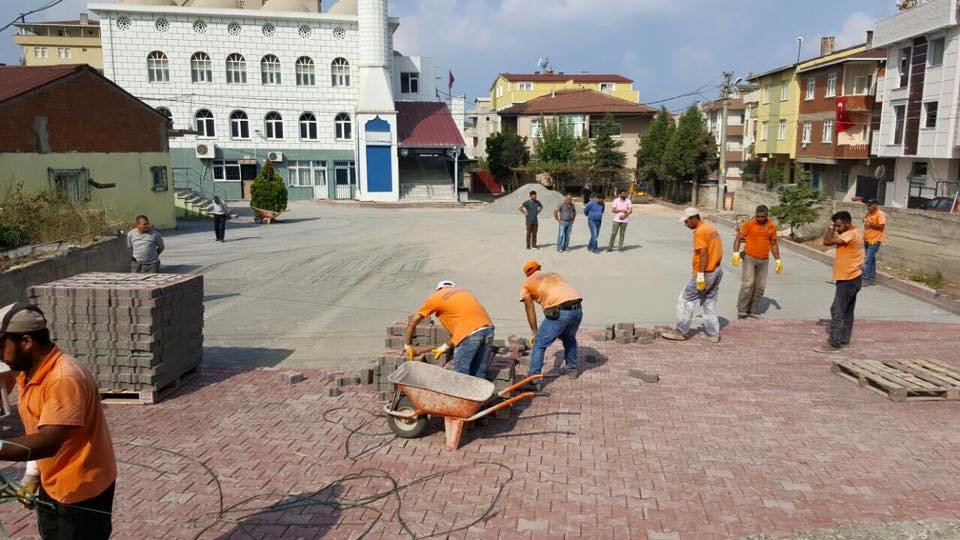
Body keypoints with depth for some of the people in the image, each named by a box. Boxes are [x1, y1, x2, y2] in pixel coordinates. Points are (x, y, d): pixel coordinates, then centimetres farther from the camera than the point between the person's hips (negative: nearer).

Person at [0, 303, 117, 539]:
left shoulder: (64, 379, -28)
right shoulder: (28, 372, 2)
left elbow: (48, 442, -35)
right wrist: (33, 470, 6)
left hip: (82, 491, -9)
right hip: (50, 485, 9)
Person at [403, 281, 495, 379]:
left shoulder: (436, 297, 16)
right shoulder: (465, 292, 31)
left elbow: (413, 321, 19)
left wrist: (408, 346, 29)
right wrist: (445, 347, 35)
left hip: (470, 334, -6)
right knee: (479, 376, 12)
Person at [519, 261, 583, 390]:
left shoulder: (527, 284, 17)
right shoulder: (554, 275, 32)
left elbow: (530, 310, 15)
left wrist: (535, 333, 24)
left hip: (559, 311, -5)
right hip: (577, 309, 5)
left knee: (539, 345, 8)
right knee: (569, 338, 33)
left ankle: (533, 381, 5)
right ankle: (572, 369, 44)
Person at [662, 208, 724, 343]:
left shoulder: (699, 232, -17)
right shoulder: (711, 228, 12)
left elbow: (703, 254, -23)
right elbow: (716, 250, 15)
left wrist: (700, 275, -23)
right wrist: (714, 266, 19)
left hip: (705, 273, -9)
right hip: (716, 271, 9)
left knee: (685, 300, 1)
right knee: (709, 303, 15)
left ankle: (681, 332, 6)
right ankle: (712, 334, 18)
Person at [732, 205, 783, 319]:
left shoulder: (772, 227, 4)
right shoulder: (749, 224, -7)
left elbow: (774, 244, 13)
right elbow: (738, 238, -8)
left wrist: (777, 260, 11)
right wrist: (736, 253, -22)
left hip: (764, 260, 4)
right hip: (749, 258, -4)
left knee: (760, 287, 4)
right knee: (748, 283, -15)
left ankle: (752, 311, 14)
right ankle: (742, 310, -7)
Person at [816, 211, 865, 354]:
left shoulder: (850, 235, -21)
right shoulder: (856, 232, 11)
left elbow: (827, 241, -26)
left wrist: (831, 228, -16)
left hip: (847, 279, -11)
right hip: (852, 278, 11)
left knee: (837, 311, -9)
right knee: (847, 311, 16)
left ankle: (834, 344, -8)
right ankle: (844, 339, 24)